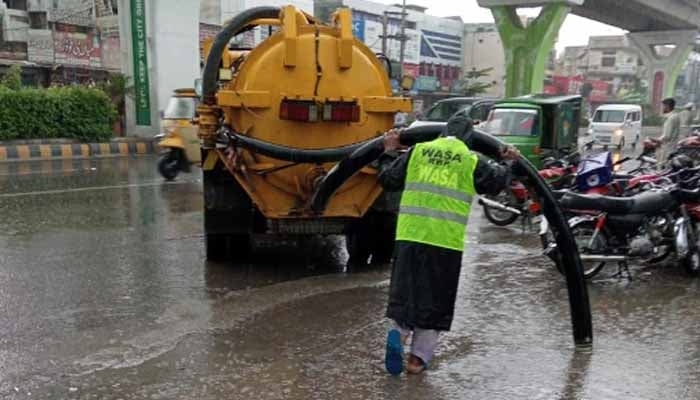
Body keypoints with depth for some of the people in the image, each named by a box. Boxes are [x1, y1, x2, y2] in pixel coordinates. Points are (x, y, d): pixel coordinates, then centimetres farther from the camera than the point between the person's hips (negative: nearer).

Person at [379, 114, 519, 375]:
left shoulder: (417, 151, 9)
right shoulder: (472, 161, 4)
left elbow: (388, 181, 14)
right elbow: (498, 182, 18)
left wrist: (389, 152, 29)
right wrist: (509, 163, 36)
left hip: (409, 234, 2)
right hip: (445, 240, -2)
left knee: (405, 289, 13)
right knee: (434, 298, 10)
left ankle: (398, 333, -11)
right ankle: (418, 357, 15)